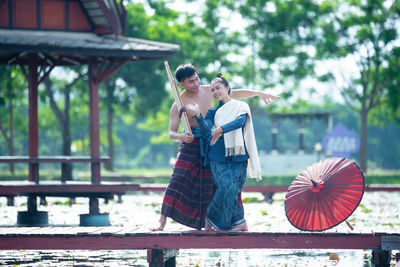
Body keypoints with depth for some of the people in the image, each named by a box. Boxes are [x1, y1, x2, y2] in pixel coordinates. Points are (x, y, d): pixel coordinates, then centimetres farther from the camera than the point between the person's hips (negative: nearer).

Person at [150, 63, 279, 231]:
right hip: (190, 144, -3)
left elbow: (234, 93, 10)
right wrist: (181, 137, -31)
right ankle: (162, 222, -13)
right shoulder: (178, 105, -8)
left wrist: (259, 93, 8)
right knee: (177, 181, -13)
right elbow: (171, 133, -8)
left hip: (210, 143, 3)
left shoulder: (208, 90, 1)